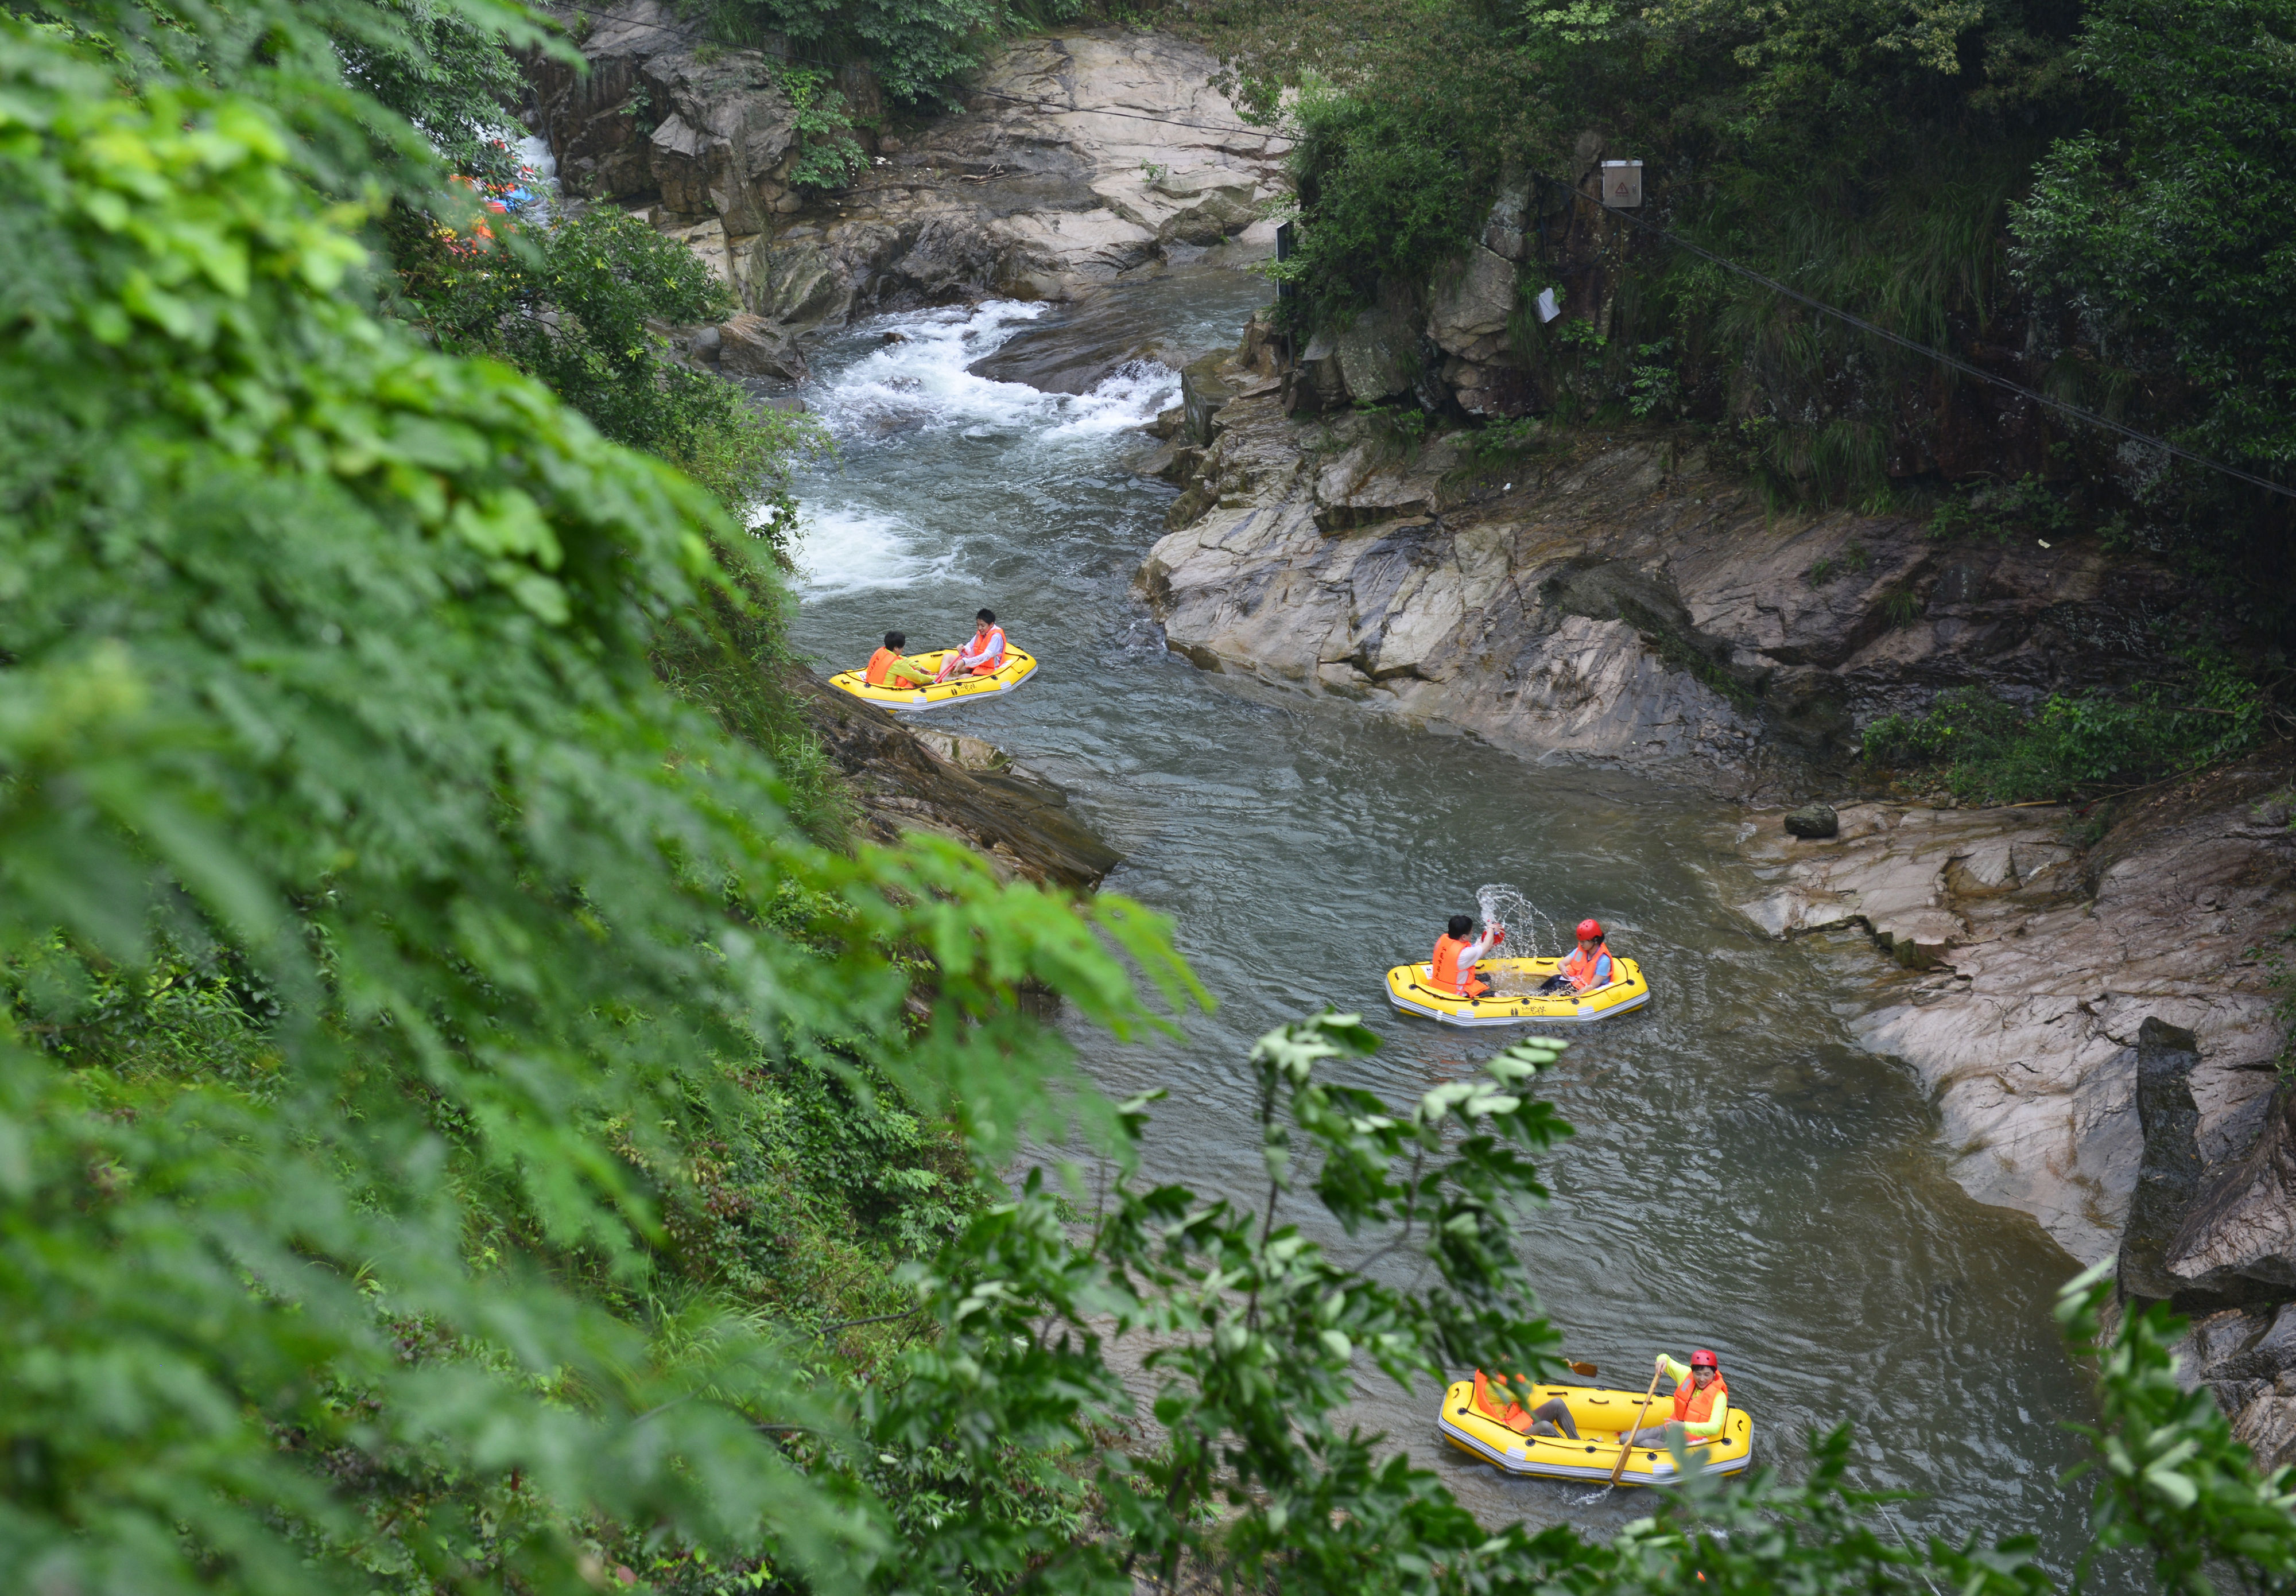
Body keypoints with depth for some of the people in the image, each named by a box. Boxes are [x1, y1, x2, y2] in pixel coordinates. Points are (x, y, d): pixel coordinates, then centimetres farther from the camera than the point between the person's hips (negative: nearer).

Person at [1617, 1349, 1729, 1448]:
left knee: (1646, 1444, -25)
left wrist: (1684, 1426, -41)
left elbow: (1715, 1427, -32)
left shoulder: (1719, 1396, -20)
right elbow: (1664, 1358, 10)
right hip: (1669, 1430, 6)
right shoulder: (1686, 1374, -5)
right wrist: (1663, 1359, -17)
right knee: (1625, 1440, -3)